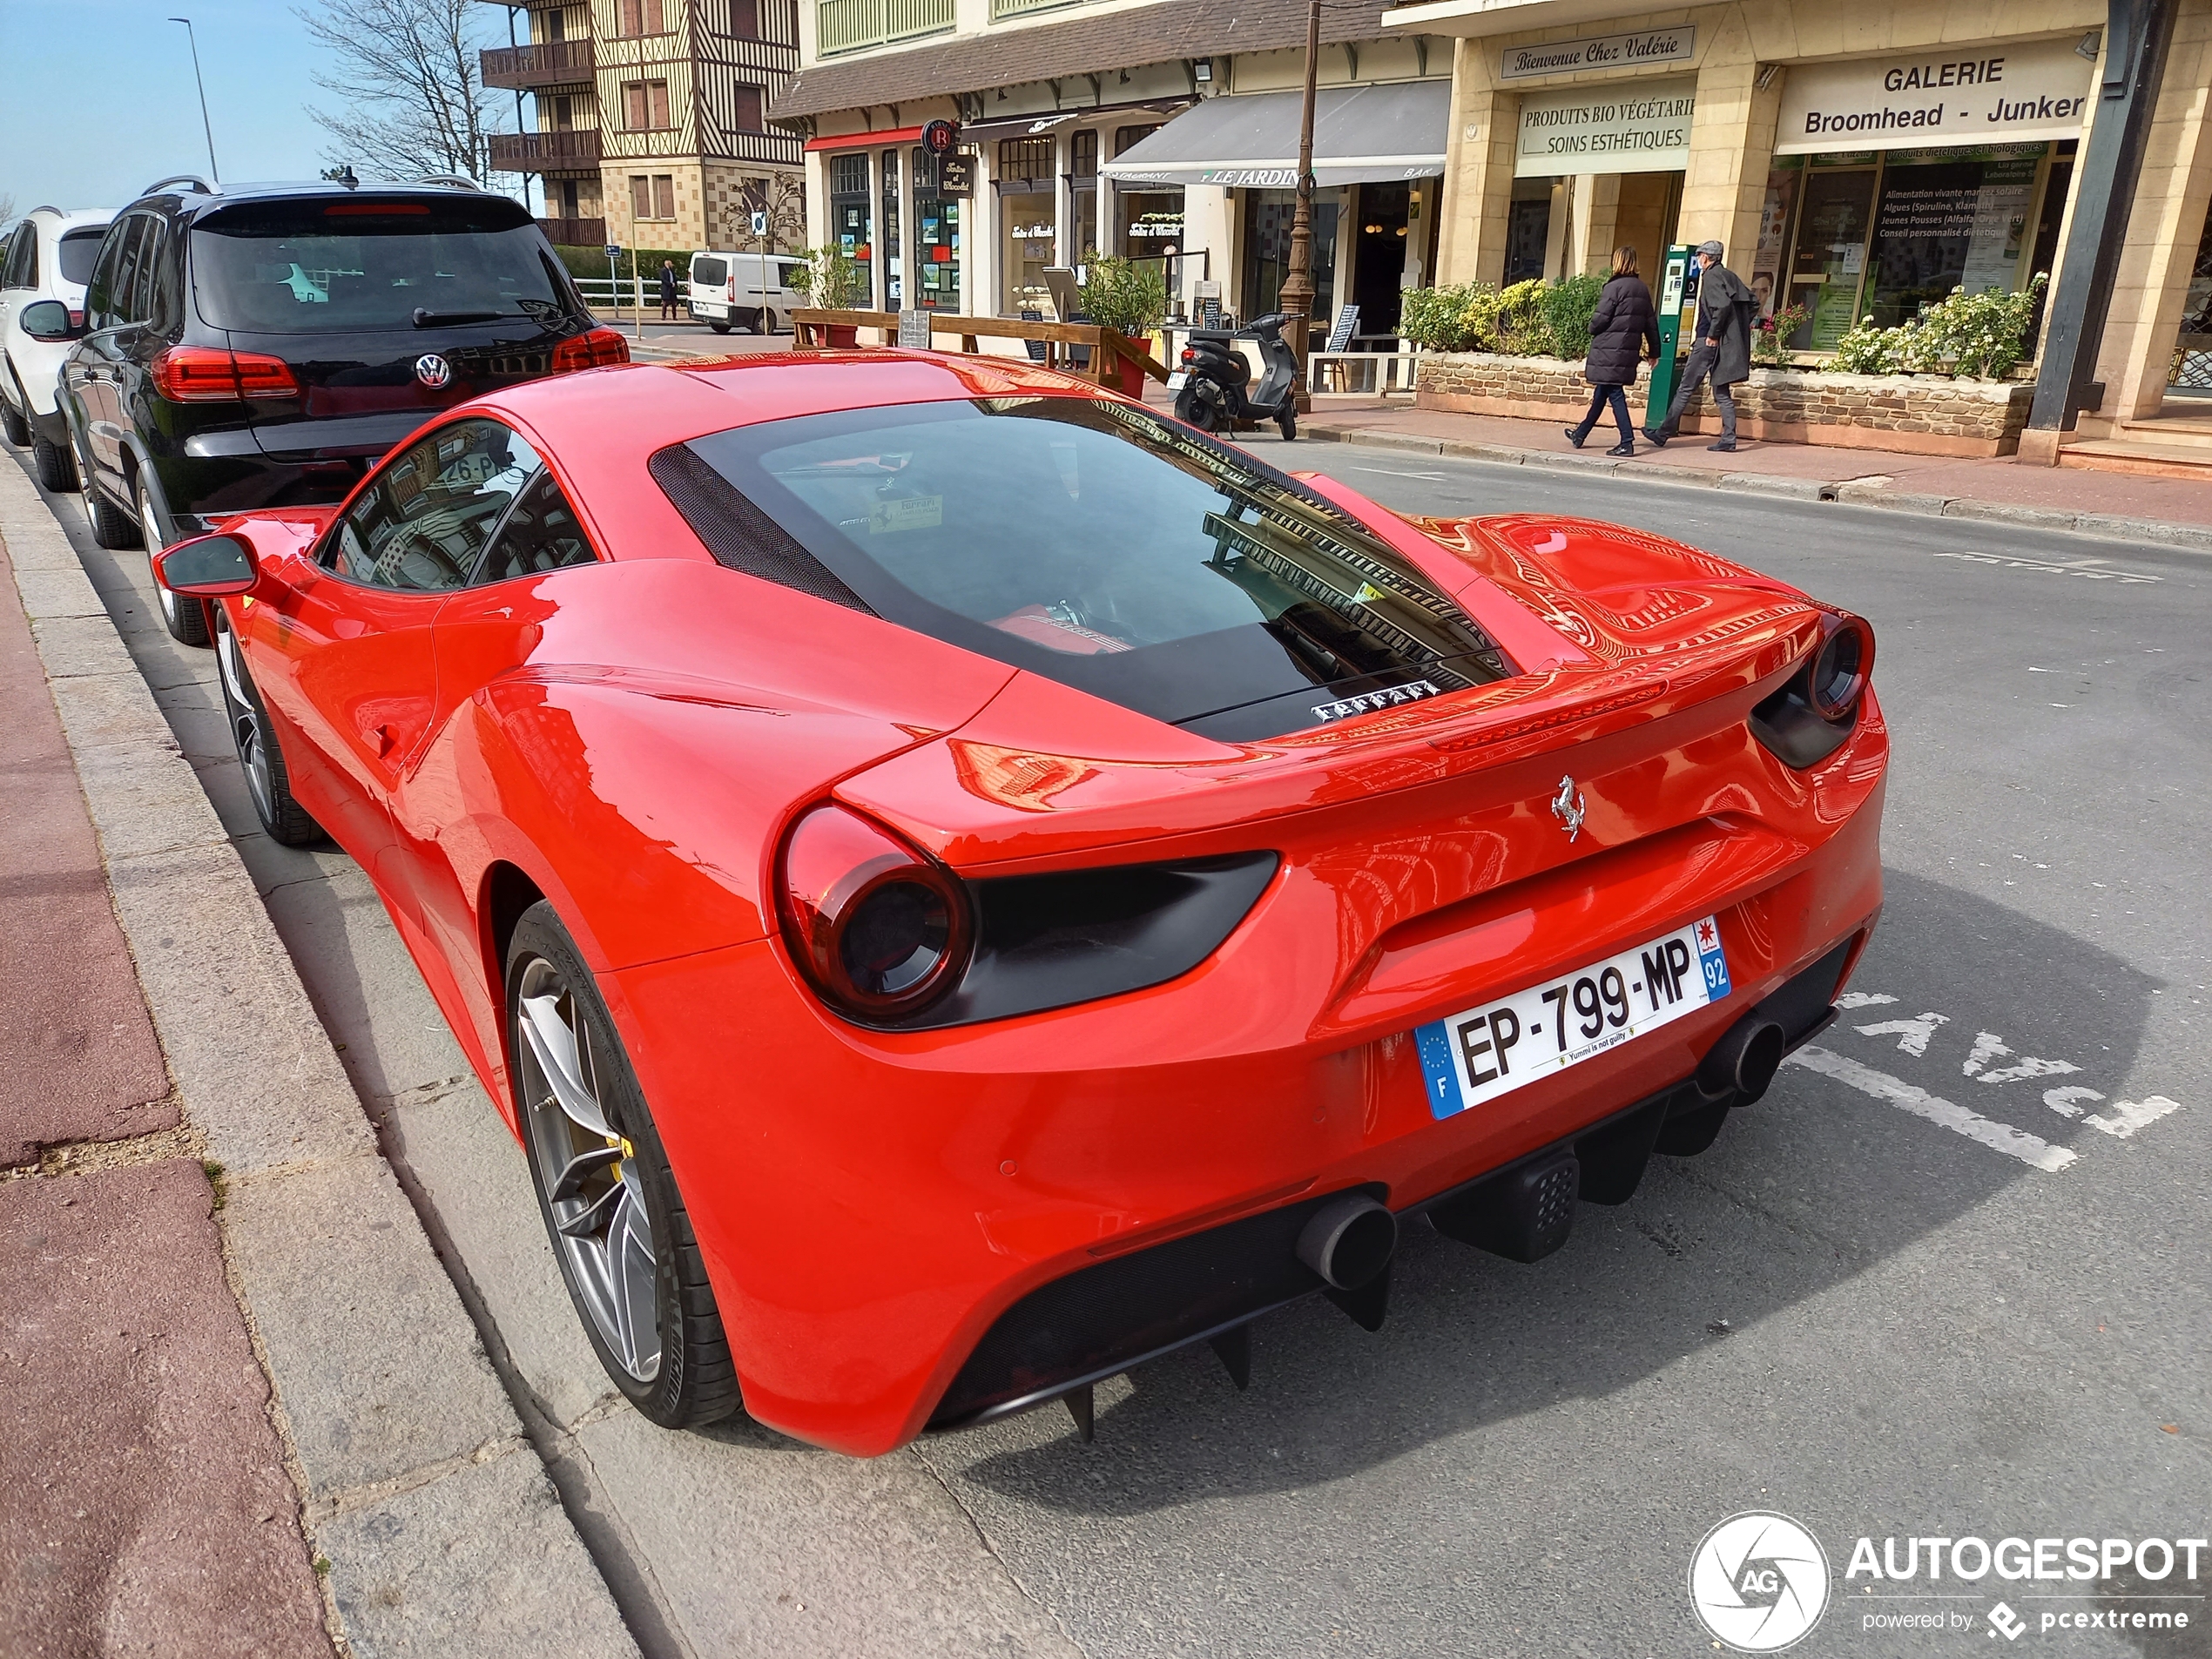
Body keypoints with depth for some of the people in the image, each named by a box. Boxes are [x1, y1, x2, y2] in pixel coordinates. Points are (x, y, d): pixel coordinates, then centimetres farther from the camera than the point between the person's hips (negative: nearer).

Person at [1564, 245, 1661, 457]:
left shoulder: (1614, 287, -13)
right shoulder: (1642, 289, 10)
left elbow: (1600, 319, -14)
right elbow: (1651, 322, 13)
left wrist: (1592, 329, 9)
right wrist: (1653, 351, 20)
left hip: (1609, 351, -7)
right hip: (1629, 350, 7)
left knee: (1614, 393, -4)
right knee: (1601, 392, 17)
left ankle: (1627, 442, -8)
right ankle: (1581, 434, 30)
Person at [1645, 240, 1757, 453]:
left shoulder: (1711, 276, -9)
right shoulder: (1730, 276, 16)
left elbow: (1723, 305, -23)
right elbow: (1752, 301, 16)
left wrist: (1713, 334, -17)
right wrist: (1739, 328, 16)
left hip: (1708, 342, -8)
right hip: (1727, 343, 8)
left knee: (1685, 388, -1)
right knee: (1721, 393, 8)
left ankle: (1663, 433, 5)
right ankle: (1728, 439, 2)